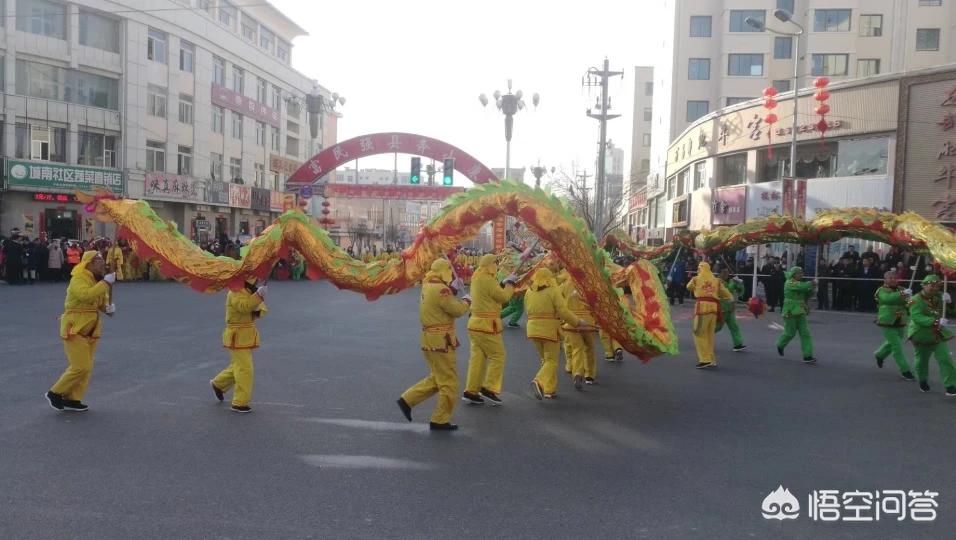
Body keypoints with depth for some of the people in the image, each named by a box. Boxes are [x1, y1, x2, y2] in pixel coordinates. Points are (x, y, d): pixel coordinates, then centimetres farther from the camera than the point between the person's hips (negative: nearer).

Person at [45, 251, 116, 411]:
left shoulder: (98, 281, 11)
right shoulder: (78, 280, -16)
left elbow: (103, 300, 17)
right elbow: (86, 295, -36)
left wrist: (109, 307, -6)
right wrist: (105, 282, -32)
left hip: (90, 331, 9)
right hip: (74, 330, -9)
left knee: (86, 368, 10)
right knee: (80, 367, -11)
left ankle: (72, 399, 19)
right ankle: (55, 393, 7)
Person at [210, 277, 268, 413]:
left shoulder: (249, 291, 12)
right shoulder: (235, 292, -16)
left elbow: (260, 306, 8)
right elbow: (244, 306, -34)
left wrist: (259, 310, -14)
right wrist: (259, 294, -42)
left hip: (246, 336, 9)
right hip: (237, 337, -9)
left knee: (239, 366, 20)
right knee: (245, 369, -7)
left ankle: (218, 384, 41)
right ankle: (240, 403, 2)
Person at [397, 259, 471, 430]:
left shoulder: (428, 285, 9)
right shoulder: (440, 289, -20)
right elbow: (457, 310, -17)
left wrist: (453, 290, 5)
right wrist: (466, 301, 1)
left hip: (431, 339, 10)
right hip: (440, 341, -10)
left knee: (437, 378, 22)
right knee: (449, 383, 2)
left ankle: (407, 400, 20)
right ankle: (440, 420, 9)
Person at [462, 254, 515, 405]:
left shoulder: (477, 279, 13)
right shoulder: (487, 280, -17)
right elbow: (504, 297, -14)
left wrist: (503, 283, 14)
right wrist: (510, 283, -1)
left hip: (475, 323, 10)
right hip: (487, 325, -10)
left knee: (477, 358, 10)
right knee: (497, 356, 0)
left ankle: (471, 391, 11)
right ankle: (489, 389, 0)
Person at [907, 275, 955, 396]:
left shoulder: (938, 296, 0)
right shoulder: (916, 300, -17)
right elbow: (917, 317, -30)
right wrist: (935, 321, -42)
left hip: (939, 335, 3)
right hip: (922, 335, -3)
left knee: (945, 359, -9)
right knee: (922, 360, 13)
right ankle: (923, 381, 37)